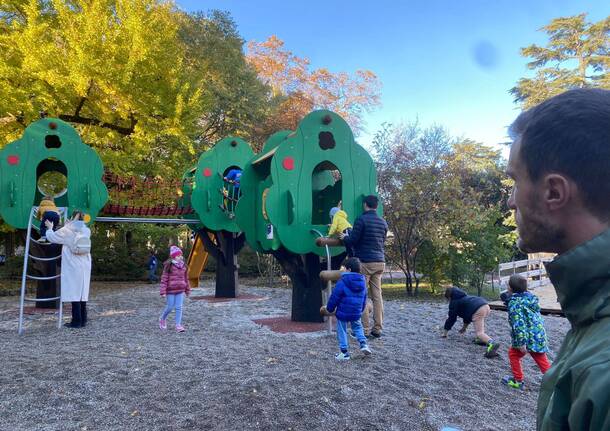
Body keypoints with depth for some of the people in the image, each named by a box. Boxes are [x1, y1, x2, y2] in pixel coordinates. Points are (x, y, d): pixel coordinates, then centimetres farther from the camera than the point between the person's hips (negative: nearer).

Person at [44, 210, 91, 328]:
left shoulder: (67, 230, -8)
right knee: (82, 292, 10)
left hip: (72, 267, -5)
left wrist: (50, 228, 21)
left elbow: (52, 237, 2)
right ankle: (83, 320, 14)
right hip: (85, 267, 5)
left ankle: (77, 321, 0)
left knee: (74, 293, -2)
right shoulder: (86, 231, 7)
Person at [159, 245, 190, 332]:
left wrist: (187, 289, 16)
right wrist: (163, 291, -14)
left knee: (179, 307, 1)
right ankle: (162, 319, 32)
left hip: (180, 290, 4)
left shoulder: (183, 266, 7)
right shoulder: (168, 266, -9)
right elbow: (164, 279, -10)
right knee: (170, 307, 4)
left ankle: (178, 325, 5)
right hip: (171, 290, -4)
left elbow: (186, 278, 14)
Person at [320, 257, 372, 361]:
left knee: (342, 331, 10)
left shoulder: (342, 282, -17)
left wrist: (329, 308, 5)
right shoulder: (362, 282, 2)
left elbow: (334, 297, -10)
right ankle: (363, 344, 11)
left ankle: (344, 352, 13)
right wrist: (360, 310, 28)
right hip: (356, 313, 5)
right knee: (357, 327, 27)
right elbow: (364, 299, 14)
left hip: (343, 313, -5)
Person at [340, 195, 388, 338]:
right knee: (377, 296, 8)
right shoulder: (383, 222, 13)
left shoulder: (361, 219, -8)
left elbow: (352, 241, -10)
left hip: (365, 262, -6)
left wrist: (344, 237, 11)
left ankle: (365, 329, -1)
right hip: (380, 262, 7)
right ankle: (377, 329, 11)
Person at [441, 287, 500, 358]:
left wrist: (445, 332, 25)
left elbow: (451, 318, 15)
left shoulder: (454, 302, 14)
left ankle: (492, 344, -39)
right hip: (486, 305, 9)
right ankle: (481, 339, 19)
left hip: (478, 311, -9)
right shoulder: (464, 297, 38)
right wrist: (464, 327, 60)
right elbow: (467, 312, 49)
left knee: (479, 333, -12)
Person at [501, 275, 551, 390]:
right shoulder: (530, 297, 8)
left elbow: (519, 324, -24)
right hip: (539, 335, 7)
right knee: (542, 360, 13)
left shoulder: (515, 303, -17)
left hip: (527, 337, -7)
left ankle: (518, 380, 22)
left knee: (513, 354, 14)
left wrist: (521, 343, -25)